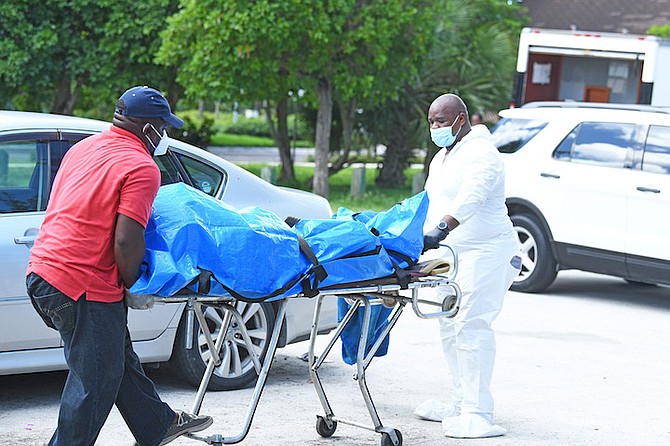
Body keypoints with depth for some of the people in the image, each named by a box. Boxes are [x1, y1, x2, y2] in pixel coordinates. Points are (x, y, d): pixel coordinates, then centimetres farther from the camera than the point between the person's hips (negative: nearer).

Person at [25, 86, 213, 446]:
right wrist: (131, 283, -4)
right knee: (94, 382, 1)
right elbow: (126, 241, -21)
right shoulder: (141, 167, -12)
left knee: (119, 359, 23)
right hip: (83, 287, -10)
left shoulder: (81, 149, 15)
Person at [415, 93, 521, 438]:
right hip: (454, 254, 10)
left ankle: (478, 415, -18)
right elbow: (430, 203, 25)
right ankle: (461, 403, 18)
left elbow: (472, 197, -33)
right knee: (450, 328, 10)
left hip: (488, 253, -10)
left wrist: (442, 228, -46)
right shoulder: (441, 158, 18)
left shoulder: (480, 154, -15)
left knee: (472, 326, -16)